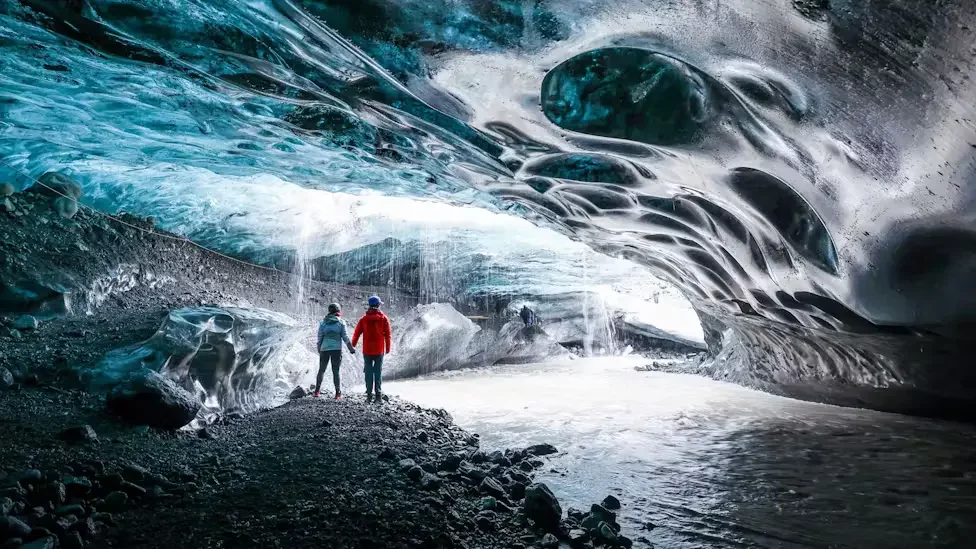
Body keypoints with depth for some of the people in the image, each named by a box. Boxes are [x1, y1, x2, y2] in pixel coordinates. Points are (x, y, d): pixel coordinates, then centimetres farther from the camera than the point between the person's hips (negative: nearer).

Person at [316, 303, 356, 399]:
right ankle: (338, 393, 3)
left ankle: (317, 391, 17)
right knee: (336, 371, 3)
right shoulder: (341, 322, -1)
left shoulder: (323, 322, 4)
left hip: (325, 349, 2)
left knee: (321, 370, 14)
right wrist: (351, 348, 6)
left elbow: (320, 337, 5)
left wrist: (319, 350, 15)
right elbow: (345, 337, -2)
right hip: (337, 349, -2)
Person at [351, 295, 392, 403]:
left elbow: (356, 333, 1)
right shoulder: (384, 318, -3)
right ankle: (378, 395, 0)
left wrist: (353, 346, 14)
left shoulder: (363, 319, 0)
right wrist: (388, 348, 8)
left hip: (367, 351, 1)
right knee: (378, 372, 5)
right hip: (379, 350, -1)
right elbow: (388, 335, -2)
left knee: (368, 372, 6)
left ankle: (369, 395, 4)